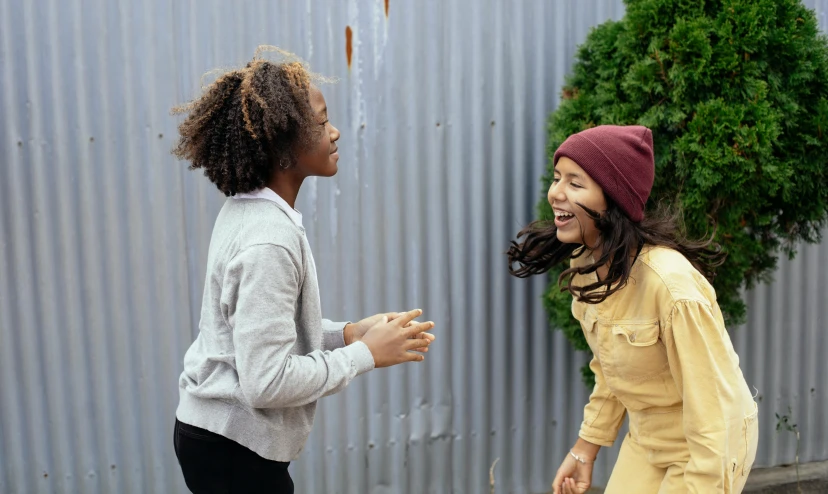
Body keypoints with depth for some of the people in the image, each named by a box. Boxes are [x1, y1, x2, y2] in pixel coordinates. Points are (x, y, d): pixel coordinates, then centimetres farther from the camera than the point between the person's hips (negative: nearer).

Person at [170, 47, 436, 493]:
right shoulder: (268, 240, -25)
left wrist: (348, 333, 2)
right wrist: (366, 354, -17)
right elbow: (266, 382, -26)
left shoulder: (245, 211, 4)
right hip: (234, 451, -9)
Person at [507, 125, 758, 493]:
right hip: (645, 439, 6)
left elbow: (709, 411, -26)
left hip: (710, 445, -6)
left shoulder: (672, 283, -32)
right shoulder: (584, 263, -7)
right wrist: (586, 448, 9)